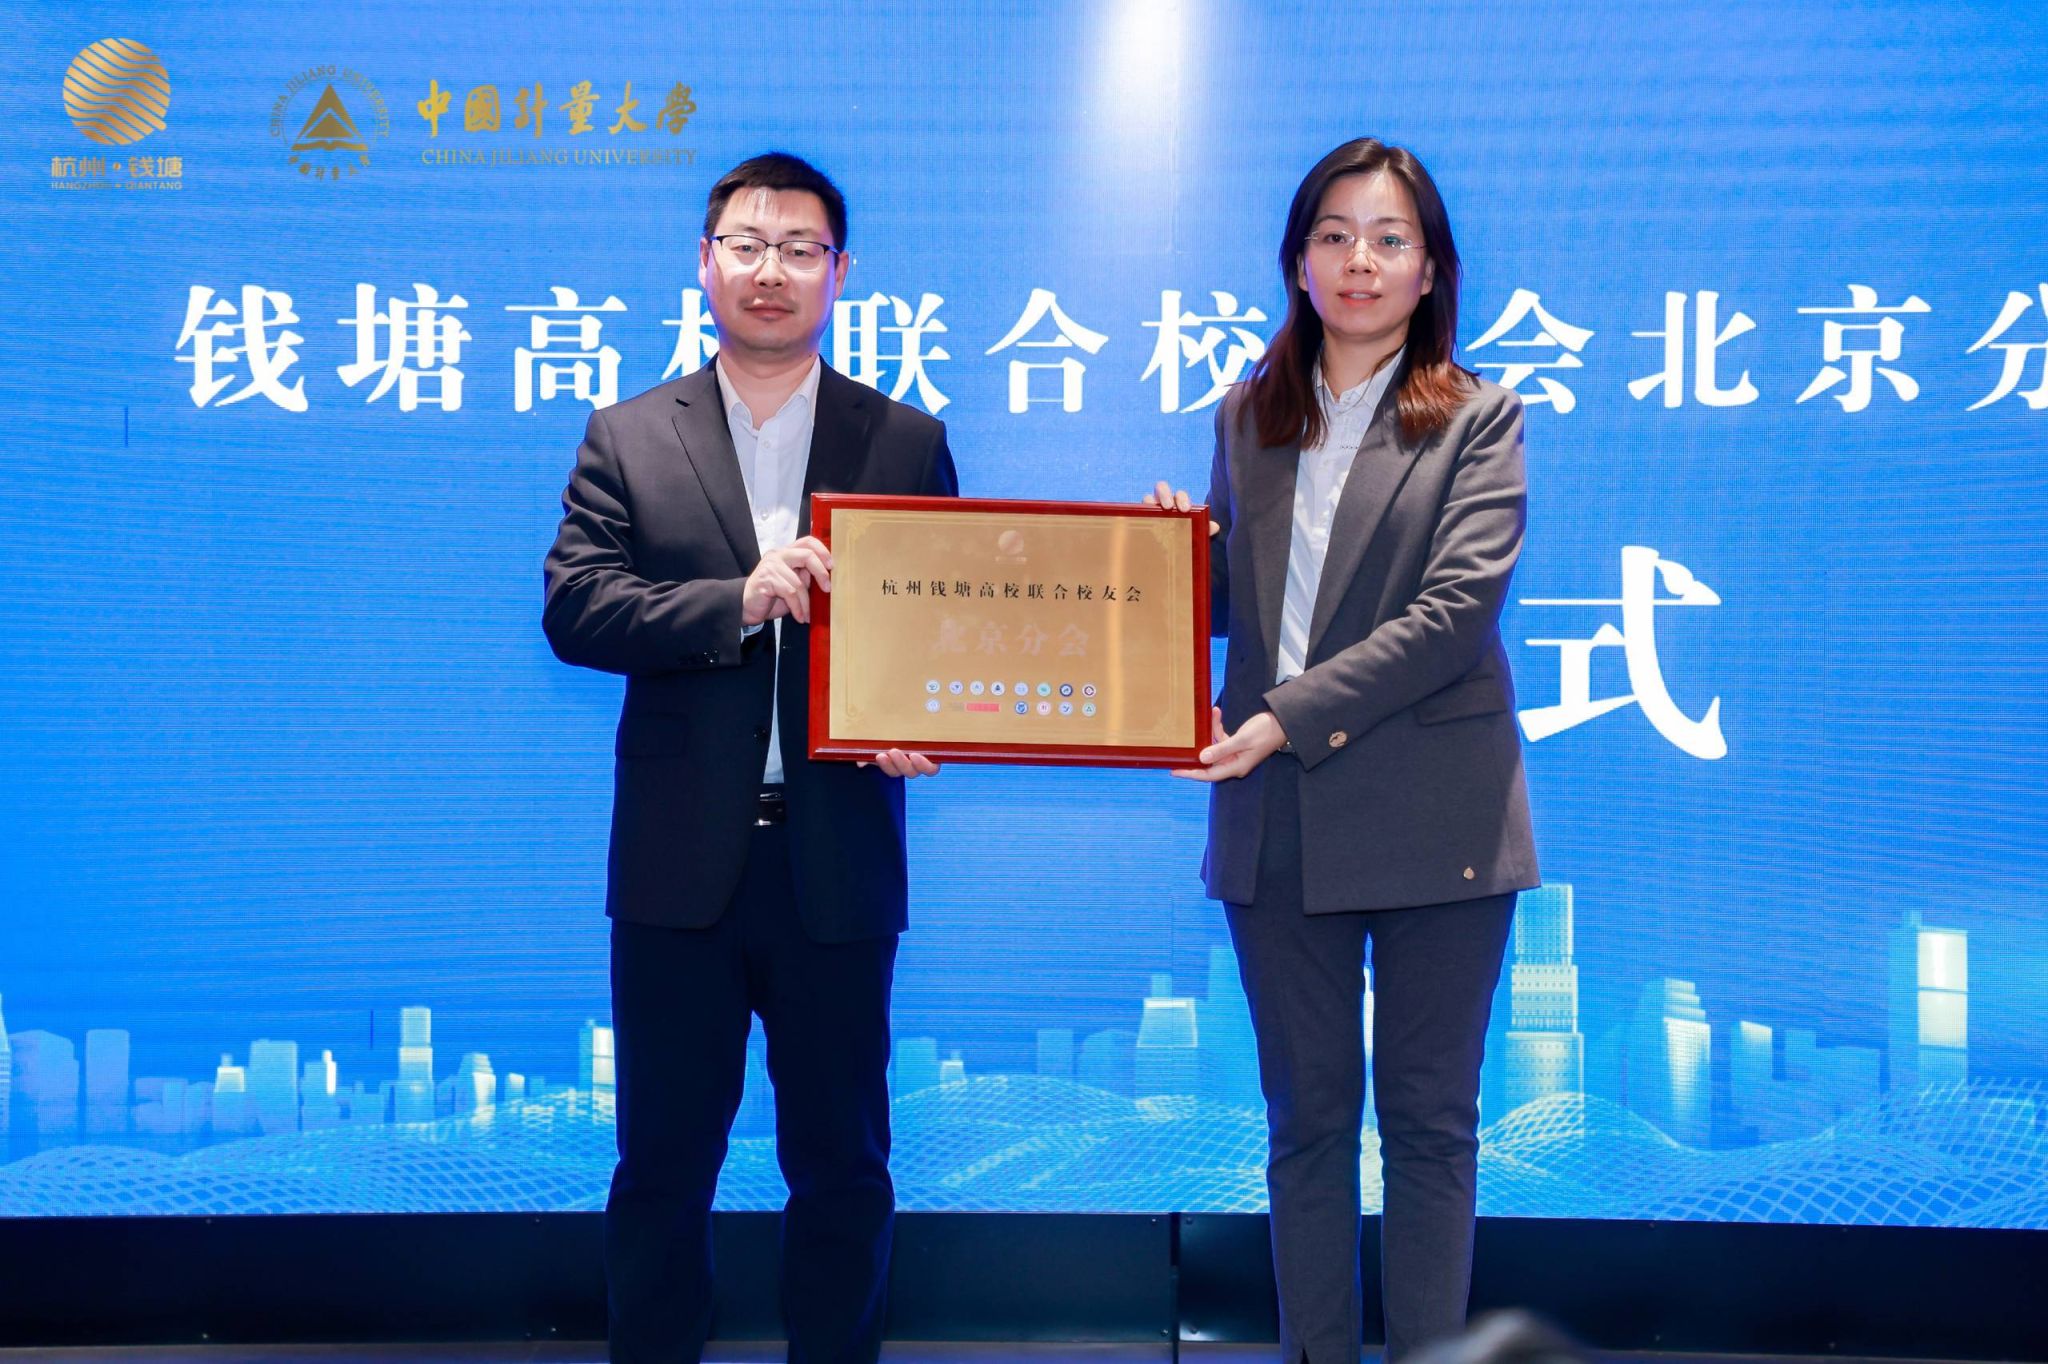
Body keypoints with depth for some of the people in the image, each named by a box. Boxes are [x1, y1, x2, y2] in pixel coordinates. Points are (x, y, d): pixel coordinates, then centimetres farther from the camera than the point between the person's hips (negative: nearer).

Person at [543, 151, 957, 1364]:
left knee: (842, 1163, 11)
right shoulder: (628, 440, 6)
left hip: (838, 863, 0)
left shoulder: (908, 442, 6)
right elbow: (575, 608, -6)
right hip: (680, 865, 0)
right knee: (663, 1162, 10)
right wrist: (737, 601, -20)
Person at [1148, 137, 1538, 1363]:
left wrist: (1289, 718, -18)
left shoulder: (1478, 419, 1)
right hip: (1279, 817, 3)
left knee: (1429, 1115, 6)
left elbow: (1457, 608, -12)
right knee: (1306, 1113, 11)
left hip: (1431, 813, -3)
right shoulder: (1249, 417, 12)